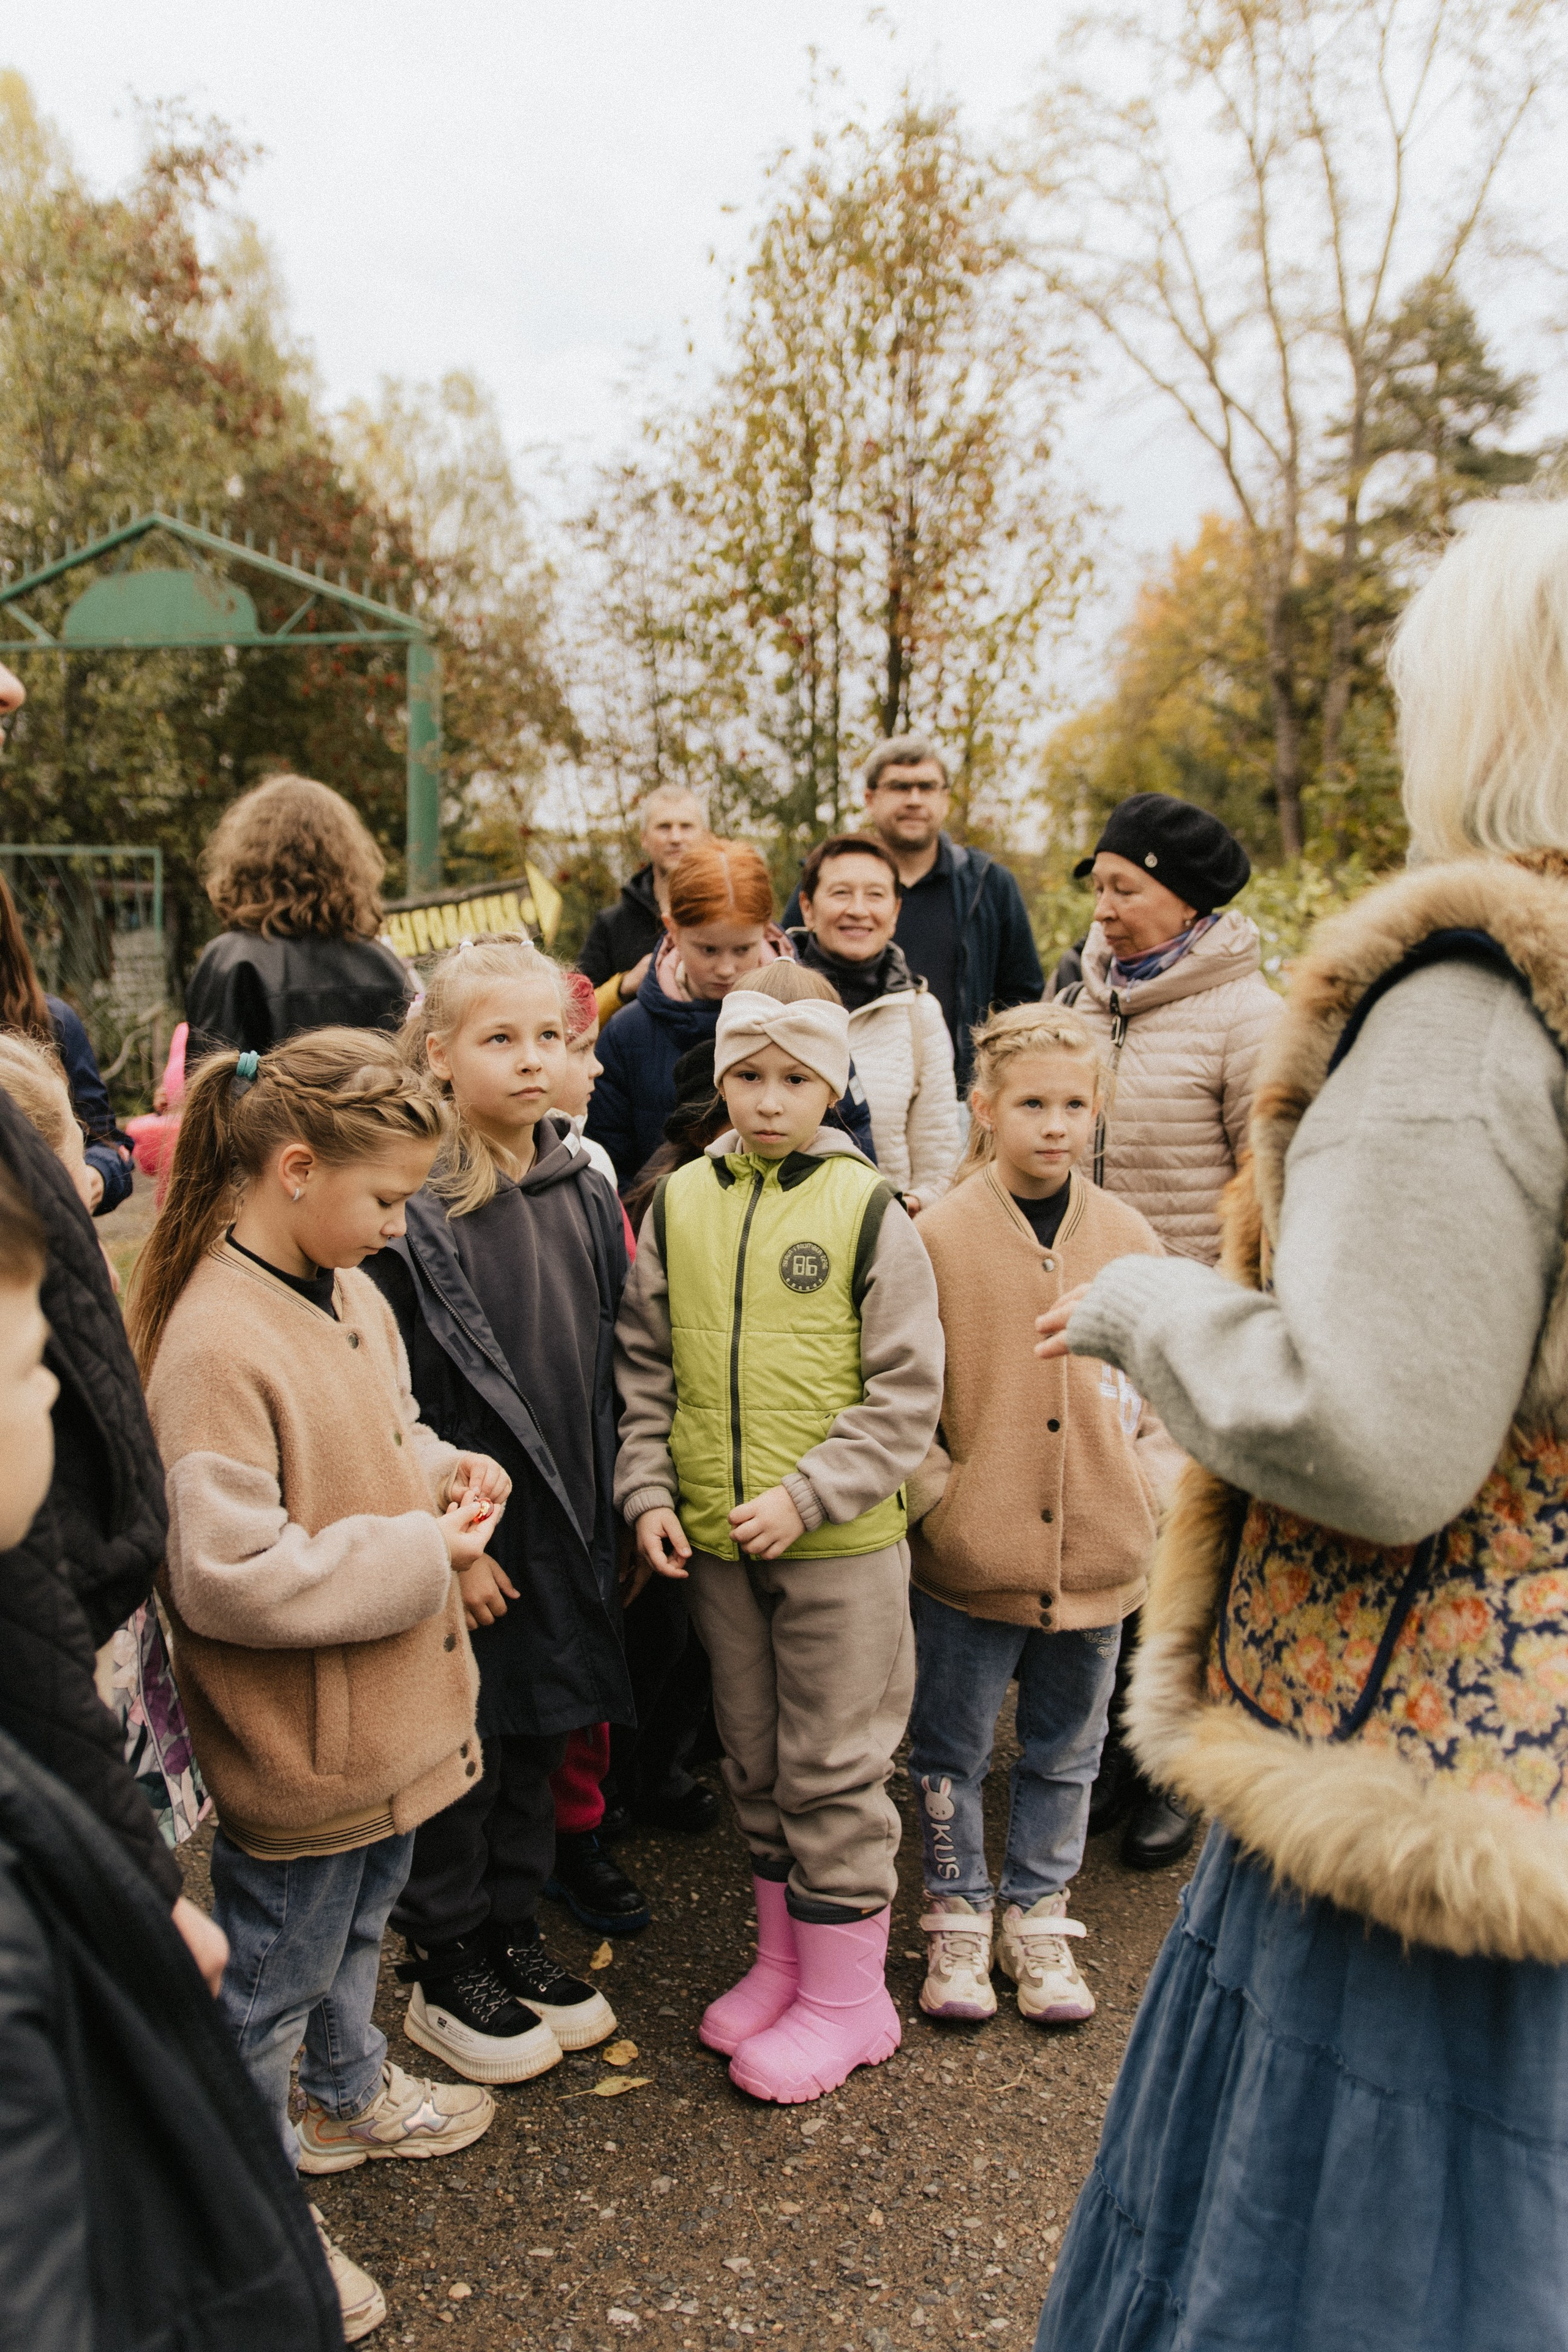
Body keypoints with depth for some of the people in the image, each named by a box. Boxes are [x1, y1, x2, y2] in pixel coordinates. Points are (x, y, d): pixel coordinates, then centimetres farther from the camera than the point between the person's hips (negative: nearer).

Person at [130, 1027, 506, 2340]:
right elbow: (227, 1574, -31)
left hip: (383, 1714, 9)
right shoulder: (213, 1346, -29)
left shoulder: (347, 1288, 0)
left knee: (361, 1917, 31)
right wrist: (421, 1553, -24)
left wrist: (444, 1470, -4)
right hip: (296, 1746, -9)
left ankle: (352, 2095, 56)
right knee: (270, 1983, 13)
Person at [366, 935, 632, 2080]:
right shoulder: (413, 1209, -16)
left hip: (568, 1525, 6)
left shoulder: (586, 1189, 5)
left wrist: (614, 1508, 9)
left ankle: (513, 1930, 37)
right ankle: (444, 1965, 28)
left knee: (540, 1734, 18)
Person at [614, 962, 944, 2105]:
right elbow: (645, 1363, 9)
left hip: (843, 1542, -4)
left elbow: (907, 1391, -9)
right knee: (756, 1763, 18)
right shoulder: (680, 1203, 3)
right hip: (716, 1541, 4)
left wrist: (805, 1496, -16)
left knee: (833, 1772, 6)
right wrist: (649, 1491, -2)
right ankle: (783, 1959, 36)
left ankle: (848, 1996, 24)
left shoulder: (868, 1210, -8)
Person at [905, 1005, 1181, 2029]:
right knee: (953, 1751, 12)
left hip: (1098, 1554, 3)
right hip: (971, 1554, -2)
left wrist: (1154, 1485, -2)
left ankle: (1038, 1916, 36)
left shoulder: (1128, 1236, 1)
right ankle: (959, 1918, 32)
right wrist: (934, 1492, -11)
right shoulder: (939, 1235, -8)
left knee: (1066, 1752, 17)